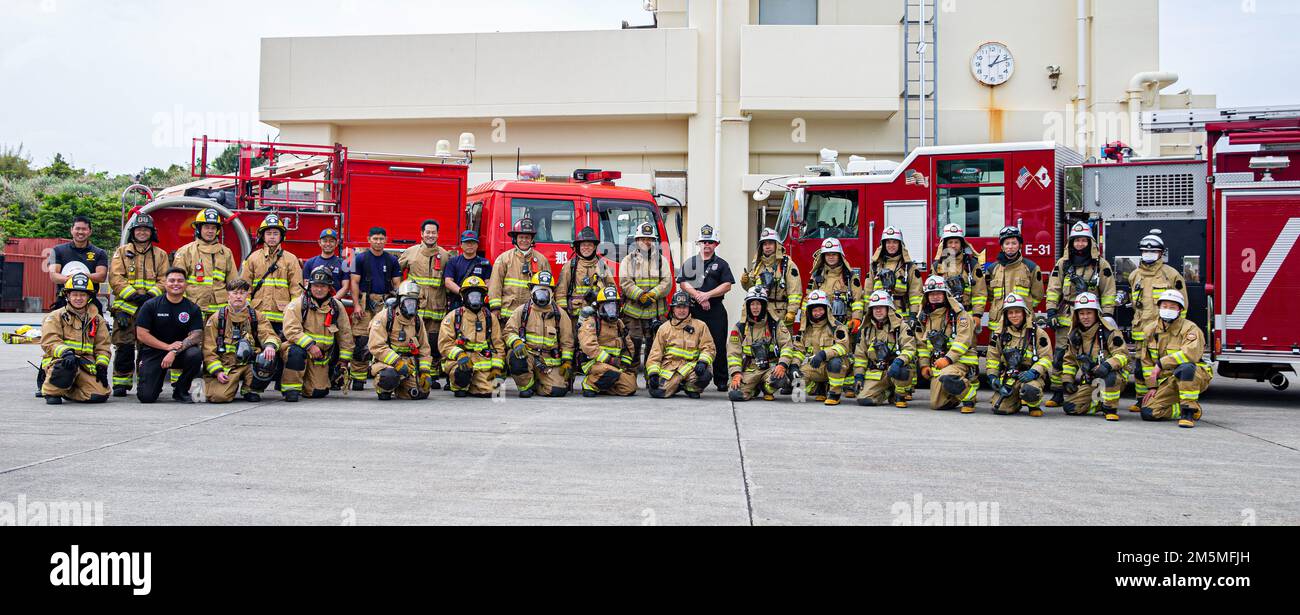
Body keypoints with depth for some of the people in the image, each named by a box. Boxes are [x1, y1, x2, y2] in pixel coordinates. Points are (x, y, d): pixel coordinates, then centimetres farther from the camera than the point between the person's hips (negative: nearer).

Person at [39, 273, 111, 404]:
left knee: (100, 395, -17)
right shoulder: (55, 317, 5)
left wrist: (102, 366, 0)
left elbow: (103, 346, 16)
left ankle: (67, 391, 13)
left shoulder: (97, 319, 18)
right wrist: (65, 352, -28)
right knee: (68, 364, -42)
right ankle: (52, 392, -10)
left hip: (86, 365, 4)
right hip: (59, 360, -4)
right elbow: (49, 342, -8)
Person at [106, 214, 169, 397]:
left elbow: (164, 280, 6)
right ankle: (121, 383, 3)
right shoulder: (121, 252, 11)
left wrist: (151, 294, -13)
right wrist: (133, 295, -13)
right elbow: (115, 278, -1)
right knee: (124, 347, -4)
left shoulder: (160, 255, 15)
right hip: (125, 308, -1)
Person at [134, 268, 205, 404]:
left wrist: (174, 351, -24)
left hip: (180, 353, 1)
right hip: (153, 353, -1)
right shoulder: (150, 305, -2)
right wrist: (168, 346, -16)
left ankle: (181, 391, -7)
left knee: (195, 355, -34)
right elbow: (141, 334, -7)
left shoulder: (193, 309, 0)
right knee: (146, 397, -17)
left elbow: (196, 336, -10)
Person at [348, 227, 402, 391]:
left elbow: (397, 284, 12)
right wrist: (356, 304, -8)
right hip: (365, 303, -2)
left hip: (385, 303, 2)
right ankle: (358, 378, -5)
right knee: (361, 341, -8)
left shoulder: (392, 260, 12)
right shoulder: (360, 258, 5)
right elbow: (355, 282, 2)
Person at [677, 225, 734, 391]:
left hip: (716, 310, -1)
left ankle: (721, 381, 2)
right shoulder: (689, 263, 13)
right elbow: (683, 283, 2)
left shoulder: (721, 264, 10)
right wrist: (699, 296, -11)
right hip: (694, 310, 1)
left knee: (719, 345, -3)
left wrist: (707, 295, -11)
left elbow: (727, 285, -1)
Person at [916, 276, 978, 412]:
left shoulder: (959, 314, -6)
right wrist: (924, 364, 9)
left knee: (947, 379, -39)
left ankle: (969, 398, -12)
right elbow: (921, 342, 18)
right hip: (937, 363, 6)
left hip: (959, 360, -6)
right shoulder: (925, 316, 13)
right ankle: (961, 392, 30)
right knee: (937, 404, 0)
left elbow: (963, 340, -16)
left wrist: (948, 359, -23)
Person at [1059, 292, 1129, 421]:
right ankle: (1100, 404, 14)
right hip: (1087, 380, 5)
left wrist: (1107, 365, -39)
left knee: (1110, 376, -42)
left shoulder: (1109, 332, -13)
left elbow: (1123, 355, -20)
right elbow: (1069, 360, 16)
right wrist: (1067, 380, 4)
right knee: (1070, 407, -12)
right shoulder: (1074, 335, 5)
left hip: (1109, 376, -5)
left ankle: (1110, 409, -18)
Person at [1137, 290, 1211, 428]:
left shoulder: (1190, 328, -12)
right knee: (1148, 413, -12)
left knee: (1185, 367, -41)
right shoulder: (1151, 330, 6)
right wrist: (1152, 386, 3)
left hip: (1196, 377, -5)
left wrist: (1161, 364, -29)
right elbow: (1147, 361, 10)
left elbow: (1190, 353, -31)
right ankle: (1191, 409, 9)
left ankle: (1189, 412, -25)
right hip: (1168, 381, 6)